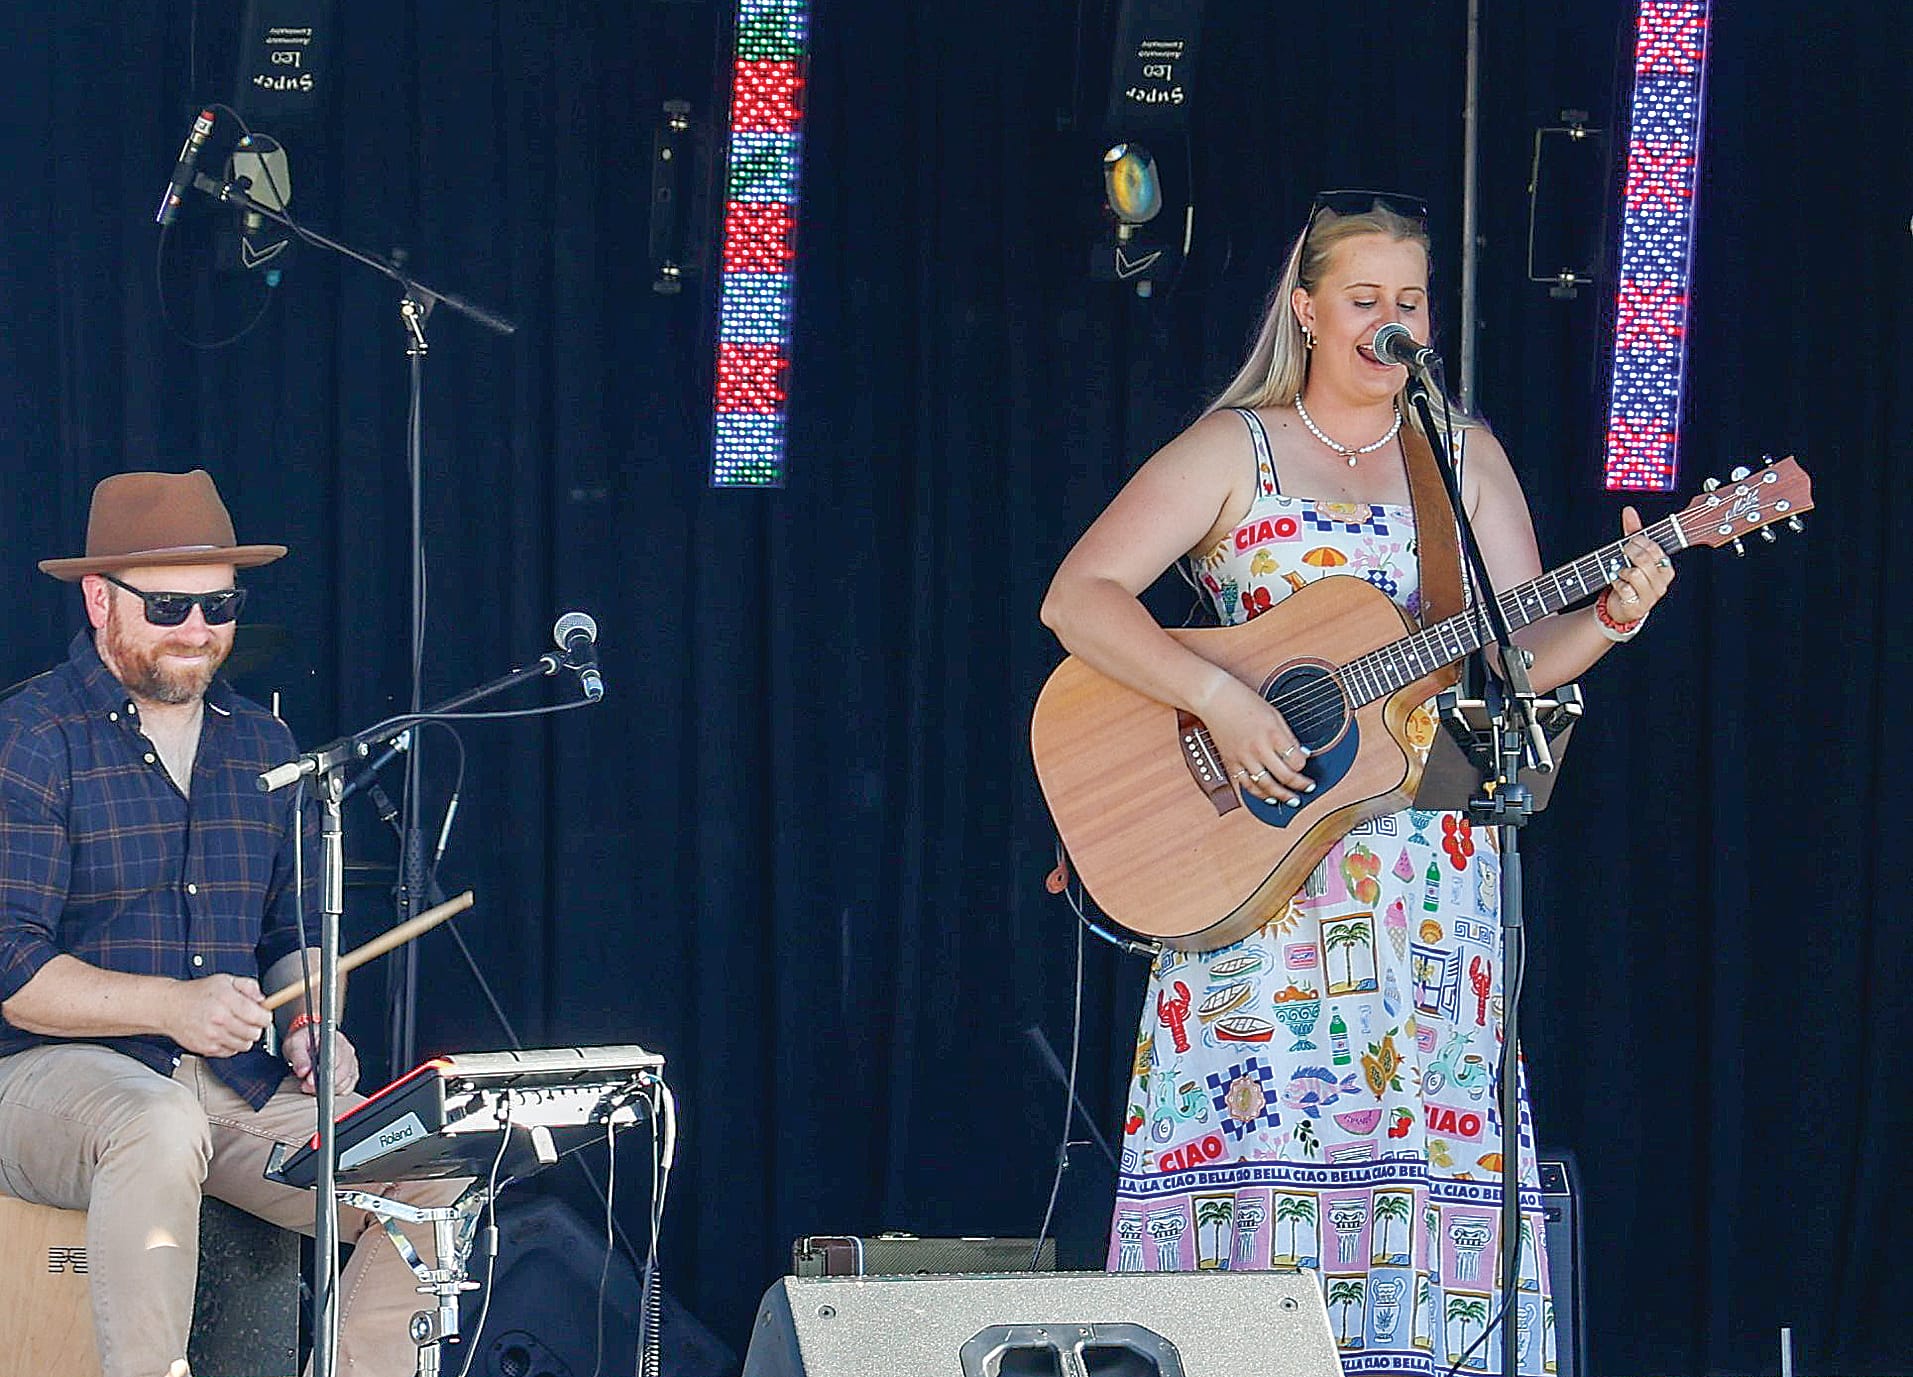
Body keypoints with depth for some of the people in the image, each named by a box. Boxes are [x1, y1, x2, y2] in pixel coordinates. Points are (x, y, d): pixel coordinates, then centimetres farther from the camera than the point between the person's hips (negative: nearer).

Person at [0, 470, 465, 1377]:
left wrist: (307, 1024, 1)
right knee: (160, 1128, -40)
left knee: (432, 1178, -16)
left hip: (237, 1085, 6)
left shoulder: (260, 746, 16)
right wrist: (171, 1006, -26)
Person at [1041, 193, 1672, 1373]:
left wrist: (1608, 620, -16)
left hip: (1429, 881, 3)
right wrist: (1220, 700, -19)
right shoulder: (1232, 452, 2)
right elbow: (1077, 598, -8)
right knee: (1260, 1136, -9)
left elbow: (1522, 651, 5)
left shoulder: (1466, 457, 11)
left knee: (1418, 1160, -3)